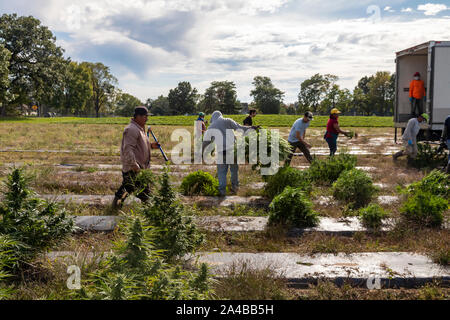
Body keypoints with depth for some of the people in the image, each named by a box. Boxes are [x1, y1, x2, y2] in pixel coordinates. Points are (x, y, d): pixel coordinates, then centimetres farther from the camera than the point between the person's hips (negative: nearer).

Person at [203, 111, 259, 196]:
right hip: (232, 148, 0)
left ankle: (222, 191, 4)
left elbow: (205, 142, 16)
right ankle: (235, 187, 22)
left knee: (222, 171, 8)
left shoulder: (211, 127, 12)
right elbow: (239, 128, -1)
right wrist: (250, 128, 8)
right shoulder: (227, 121, 8)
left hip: (221, 151, 0)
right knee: (234, 169, 16)